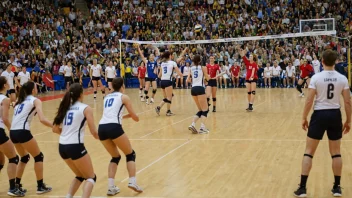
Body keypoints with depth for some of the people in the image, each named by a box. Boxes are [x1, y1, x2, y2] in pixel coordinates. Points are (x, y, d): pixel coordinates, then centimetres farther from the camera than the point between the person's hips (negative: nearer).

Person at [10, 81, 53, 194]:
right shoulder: (35, 100, 1)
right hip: (22, 132, -7)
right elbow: (42, 119, -11)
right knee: (38, 157, 9)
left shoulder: (20, 100, 22)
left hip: (13, 132, 7)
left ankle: (16, 185, 23)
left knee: (24, 158, 25)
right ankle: (40, 186, 10)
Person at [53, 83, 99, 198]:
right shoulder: (86, 108, -2)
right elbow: (94, 132, -5)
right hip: (75, 147, -6)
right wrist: (98, 137, 16)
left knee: (80, 176, 25)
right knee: (91, 177, 9)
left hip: (62, 147, 6)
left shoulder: (66, 107, 14)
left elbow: (55, 129, 17)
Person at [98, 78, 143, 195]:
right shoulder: (123, 97, 10)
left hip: (102, 128, 5)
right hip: (114, 128, -5)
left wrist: (126, 116, 48)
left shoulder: (107, 97, 25)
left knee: (115, 157, 22)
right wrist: (136, 118, 35)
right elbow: (134, 116, 12)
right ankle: (132, 182, -2)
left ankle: (111, 187, 9)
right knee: (130, 154, 13)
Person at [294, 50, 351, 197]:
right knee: (336, 153, 14)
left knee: (309, 152, 5)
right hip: (335, 115, 2)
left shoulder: (316, 77, -10)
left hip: (319, 115, -2)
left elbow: (309, 101, -10)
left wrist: (304, 118, 1)